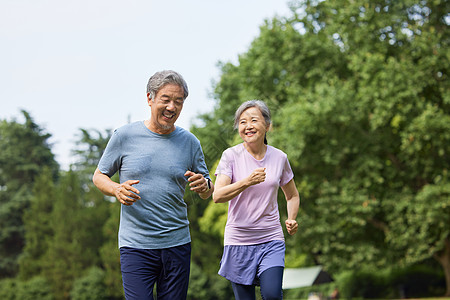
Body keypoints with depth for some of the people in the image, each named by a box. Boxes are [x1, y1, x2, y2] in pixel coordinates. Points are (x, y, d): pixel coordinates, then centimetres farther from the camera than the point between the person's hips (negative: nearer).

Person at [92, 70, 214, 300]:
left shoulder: (190, 142, 7)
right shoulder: (125, 136, 0)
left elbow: (207, 193, 13)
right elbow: (99, 176, 9)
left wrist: (204, 185, -12)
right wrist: (117, 189, -13)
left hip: (177, 244, 3)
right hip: (135, 245, -2)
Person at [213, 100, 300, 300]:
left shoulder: (279, 158, 4)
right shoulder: (231, 156, -4)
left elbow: (292, 195, 20)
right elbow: (217, 196, -16)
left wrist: (291, 219, 2)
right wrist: (247, 181, -29)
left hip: (271, 240, 1)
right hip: (238, 241, -1)